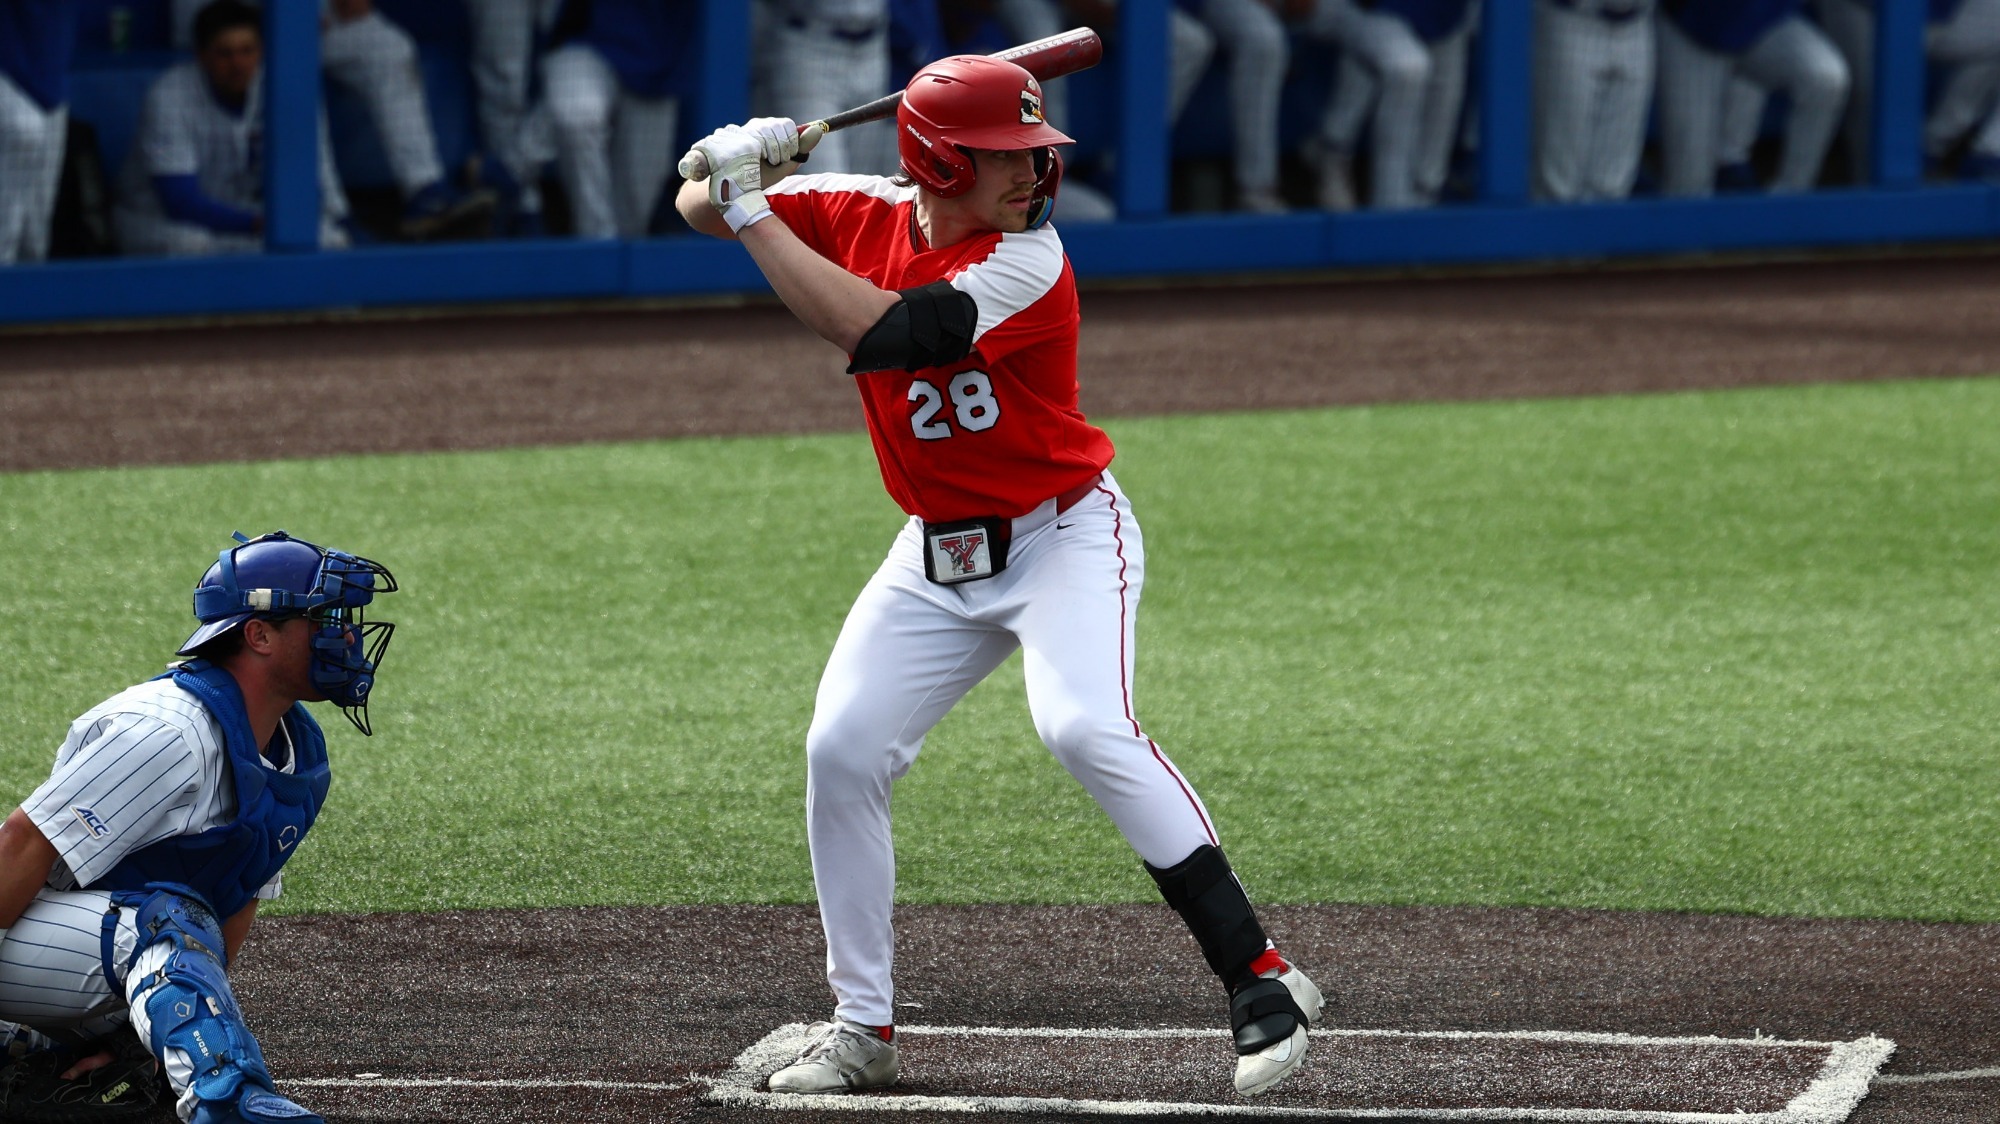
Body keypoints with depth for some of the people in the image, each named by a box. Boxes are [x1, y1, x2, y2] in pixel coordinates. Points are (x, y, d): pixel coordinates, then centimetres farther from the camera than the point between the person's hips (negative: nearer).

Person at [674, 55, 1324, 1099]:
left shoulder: (1028, 265, -23)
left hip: (1063, 535, -6)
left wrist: (755, 214, -30)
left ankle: (1260, 980, -27)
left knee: (1086, 730, -28)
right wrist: (741, 168, -22)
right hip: (936, 558, 6)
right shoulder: (862, 215, -5)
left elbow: (874, 333, -34)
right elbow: (699, 207, 2)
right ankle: (862, 1029, 12)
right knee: (841, 752, -2)